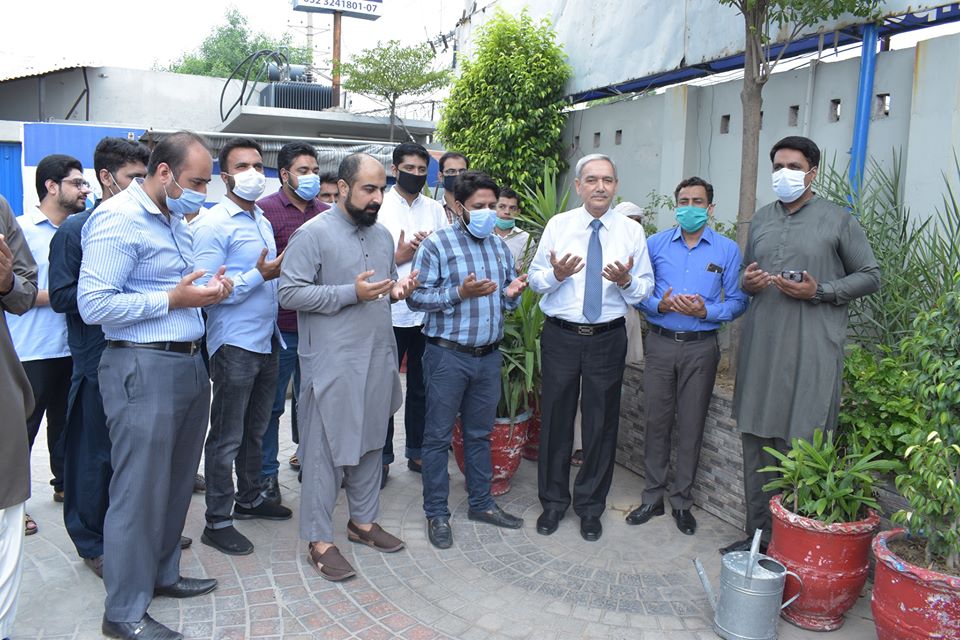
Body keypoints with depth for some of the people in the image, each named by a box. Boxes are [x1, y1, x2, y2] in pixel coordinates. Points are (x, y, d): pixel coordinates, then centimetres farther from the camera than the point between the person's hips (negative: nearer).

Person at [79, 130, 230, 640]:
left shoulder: (174, 219, 16)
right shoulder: (118, 219, -13)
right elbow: (93, 305, -19)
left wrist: (208, 289, 6)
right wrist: (172, 299, -18)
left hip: (188, 363, 9)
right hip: (143, 368, -9)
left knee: (176, 482, 17)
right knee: (140, 490, 0)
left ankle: (162, 574, 35)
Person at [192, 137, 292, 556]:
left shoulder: (263, 222, 15)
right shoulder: (213, 224, -11)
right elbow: (206, 289, -19)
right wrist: (260, 276, -22)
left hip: (268, 341, 8)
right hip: (235, 345, -8)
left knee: (255, 429, 19)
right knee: (227, 437, 1)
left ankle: (249, 499, 35)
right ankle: (217, 522, 13)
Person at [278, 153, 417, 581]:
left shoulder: (382, 235, 13)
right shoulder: (314, 233, -10)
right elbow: (288, 292, -16)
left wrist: (396, 291, 1)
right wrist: (351, 293, -20)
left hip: (378, 358, 7)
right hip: (332, 363, -7)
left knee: (370, 441, 16)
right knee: (326, 449, 0)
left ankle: (363, 521, 32)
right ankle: (319, 539, 13)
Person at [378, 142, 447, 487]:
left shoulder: (435, 209, 10)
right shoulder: (380, 207, -2)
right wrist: (398, 257, -18)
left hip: (428, 311, 4)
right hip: (391, 312, -3)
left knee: (421, 386, 14)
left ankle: (417, 451, 28)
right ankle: (382, 456, 21)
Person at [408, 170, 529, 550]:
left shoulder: (499, 246, 11)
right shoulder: (436, 244, -8)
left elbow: (508, 300, 18)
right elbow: (416, 298, -13)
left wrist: (512, 294, -6)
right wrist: (460, 293, -24)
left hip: (488, 355, 6)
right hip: (448, 355, -5)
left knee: (480, 433, 16)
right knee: (438, 436, 4)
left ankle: (481, 503, 31)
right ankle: (436, 513, 17)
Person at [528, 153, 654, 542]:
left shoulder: (632, 231, 2)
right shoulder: (558, 225, 2)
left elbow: (645, 289, 2)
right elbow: (534, 278, 2)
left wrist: (627, 281, -19)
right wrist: (556, 274, -18)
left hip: (608, 338, 0)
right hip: (560, 335, 0)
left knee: (601, 423, 8)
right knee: (556, 418, 9)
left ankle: (591, 506, 26)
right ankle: (553, 501, 27)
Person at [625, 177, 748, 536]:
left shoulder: (727, 250, 3)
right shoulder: (655, 244, 6)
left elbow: (737, 302, 1)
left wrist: (706, 311, -16)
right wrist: (660, 305, -14)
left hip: (701, 347, -1)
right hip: (660, 342, 1)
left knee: (691, 426, 5)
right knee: (656, 422, 5)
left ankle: (682, 502, 20)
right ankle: (653, 498, 19)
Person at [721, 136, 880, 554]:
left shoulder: (838, 220, 2)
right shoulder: (761, 219, 16)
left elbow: (870, 276, 4)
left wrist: (818, 292, -10)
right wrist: (747, 281, 0)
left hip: (811, 350, -5)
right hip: (761, 346, 5)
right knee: (756, 442, 8)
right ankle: (758, 533, 21)